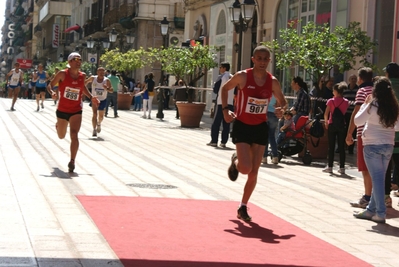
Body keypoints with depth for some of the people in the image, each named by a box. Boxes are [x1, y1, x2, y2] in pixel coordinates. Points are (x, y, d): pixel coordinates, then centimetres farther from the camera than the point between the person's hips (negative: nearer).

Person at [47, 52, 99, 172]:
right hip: (62, 110, 0)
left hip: (76, 111, 0)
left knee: (74, 135, -19)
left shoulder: (82, 76, -2)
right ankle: (58, 125, 57)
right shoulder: (63, 74, -13)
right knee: (61, 136, 20)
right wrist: (52, 92, -28)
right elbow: (50, 85, -6)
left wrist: (91, 97, 6)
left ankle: (72, 161, -16)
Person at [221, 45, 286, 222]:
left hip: (260, 128, 3)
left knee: (254, 172, 3)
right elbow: (225, 88, 5)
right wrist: (225, 109, -7)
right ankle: (235, 162, 23)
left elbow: (281, 101, 11)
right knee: (246, 168, -16)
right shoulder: (243, 76, -11)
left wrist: (281, 110, -12)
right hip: (242, 126, -3)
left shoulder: (272, 81, -3)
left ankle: (243, 207, 18)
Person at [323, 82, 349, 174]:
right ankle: (342, 167, 5)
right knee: (341, 147, 5)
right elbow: (345, 112, 0)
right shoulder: (346, 102, 1)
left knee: (331, 146, 5)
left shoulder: (331, 101, -7)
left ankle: (330, 167, 6)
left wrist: (326, 122, 5)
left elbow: (326, 114, -10)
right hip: (342, 125, 2)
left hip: (332, 124, -2)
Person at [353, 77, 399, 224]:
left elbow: (357, 121, -7)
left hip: (372, 145, -6)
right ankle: (371, 210, 21)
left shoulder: (373, 105, -12)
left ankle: (380, 213, -6)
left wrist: (365, 104, 2)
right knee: (379, 178, 12)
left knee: (377, 178, -5)